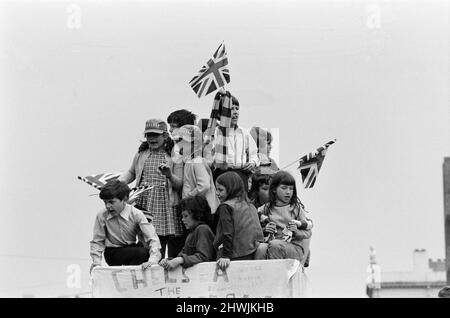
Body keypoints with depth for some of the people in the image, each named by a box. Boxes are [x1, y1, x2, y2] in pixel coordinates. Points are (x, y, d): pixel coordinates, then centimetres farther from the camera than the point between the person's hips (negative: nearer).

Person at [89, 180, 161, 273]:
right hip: (112, 253, -3)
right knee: (142, 252, -29)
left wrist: (153, 260, -36)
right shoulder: (101, 216, -11)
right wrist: (96, 261, -15)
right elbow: (97, 242, 1)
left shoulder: (136, 214, -13)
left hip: (131, 249, 3)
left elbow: (153, 239, -20)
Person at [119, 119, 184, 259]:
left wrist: (169, 176, -22)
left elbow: (180, 184, -2)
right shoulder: (141, 154, 13)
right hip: (145, 207, 3)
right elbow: (131, 173, 29)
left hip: (167, 207, -3)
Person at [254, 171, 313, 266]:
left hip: (295, 247, -2)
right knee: (261, 248, -33)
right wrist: (265, 230, -4)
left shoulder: (297, 208, 8)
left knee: (275, 245, -34)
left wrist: (295, 232, -13)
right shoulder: (265, 209, 12)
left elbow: (307, 233, 7)